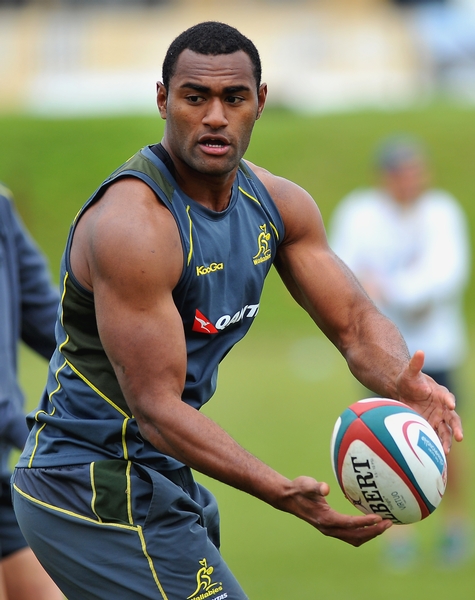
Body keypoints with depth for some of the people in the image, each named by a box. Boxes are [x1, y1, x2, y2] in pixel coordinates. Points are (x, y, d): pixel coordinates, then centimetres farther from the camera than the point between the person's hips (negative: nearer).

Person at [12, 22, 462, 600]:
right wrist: (284, 494, -38)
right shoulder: (132, 223, -26)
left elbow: (355, 321, 3)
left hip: (158, 475, 9)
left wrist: (400, 381, -22)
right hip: (95, 495, -9)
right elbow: (156, 408, -28)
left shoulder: (280, 205, 2)